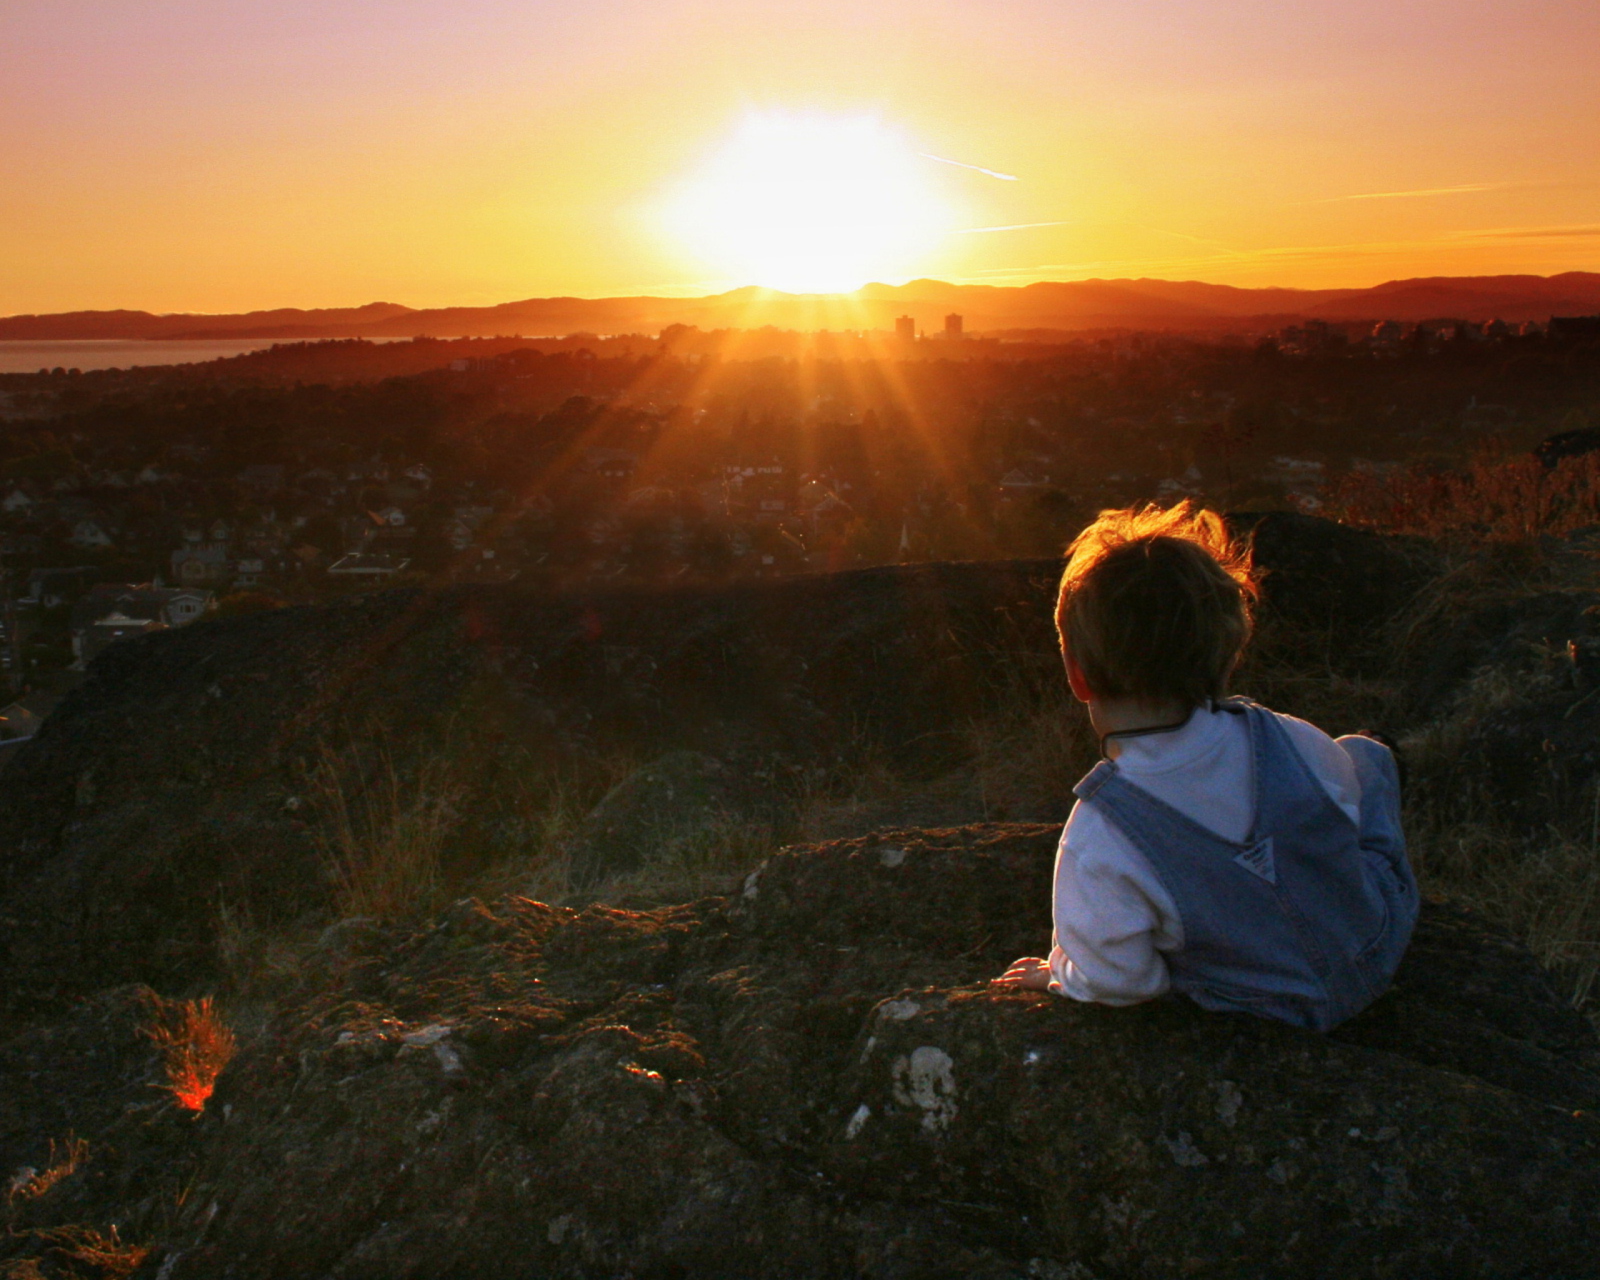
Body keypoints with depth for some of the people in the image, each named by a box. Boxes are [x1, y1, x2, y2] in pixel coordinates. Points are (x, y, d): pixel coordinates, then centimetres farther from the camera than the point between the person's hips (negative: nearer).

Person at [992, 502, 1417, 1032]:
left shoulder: (1097, 848, -35)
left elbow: (1117, 983, -21)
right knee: (1365, 753, 25)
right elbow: (1346, 804, -3)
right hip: (1384, 945, 2)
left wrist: (1058, 976, 1)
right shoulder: (1287, 742, -27)